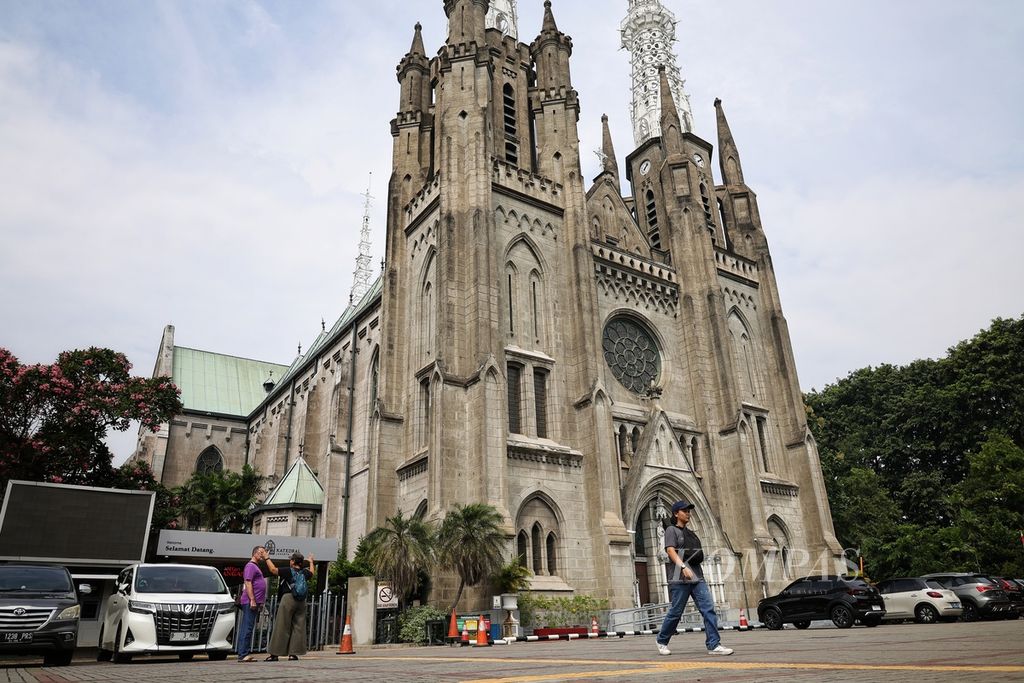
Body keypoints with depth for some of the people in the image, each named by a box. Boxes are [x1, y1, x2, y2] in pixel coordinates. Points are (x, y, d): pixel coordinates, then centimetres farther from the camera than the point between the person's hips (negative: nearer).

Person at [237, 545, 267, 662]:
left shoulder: (256, 567, 23)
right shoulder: (250, 566, -7)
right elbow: (248, 583, -17)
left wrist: (260, 602, 24)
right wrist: (252, 600, -23)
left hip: (255, 602, 10)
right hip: (250, 602, -10)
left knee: (248, 628, 10)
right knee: (247, 628, -11)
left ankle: (245, 654, 13)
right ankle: (243, 654, -11)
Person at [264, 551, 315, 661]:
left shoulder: (288, 571, -4)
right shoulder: (305, 572, 10)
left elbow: (273, 569, 0)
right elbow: (312, 573, 32)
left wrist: (267, 558, 12)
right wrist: (311, 562, 50)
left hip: (288, 598, -4)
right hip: (301, 601, 4)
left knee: (281, 627, 1)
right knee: (298, 627, 6)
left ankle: (275, 654, 5)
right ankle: (293, 653, 5)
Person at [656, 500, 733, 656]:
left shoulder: (690, 533, 23)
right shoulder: (671, 530, 1)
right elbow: (670, 550, -13)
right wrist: (683, 567, -26)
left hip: (697, 576, 7)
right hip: (680, 579, -7)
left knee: (708, 608, -8)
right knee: (675, 612, -2)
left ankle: (714, 645, -10)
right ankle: (662, 641, 16)